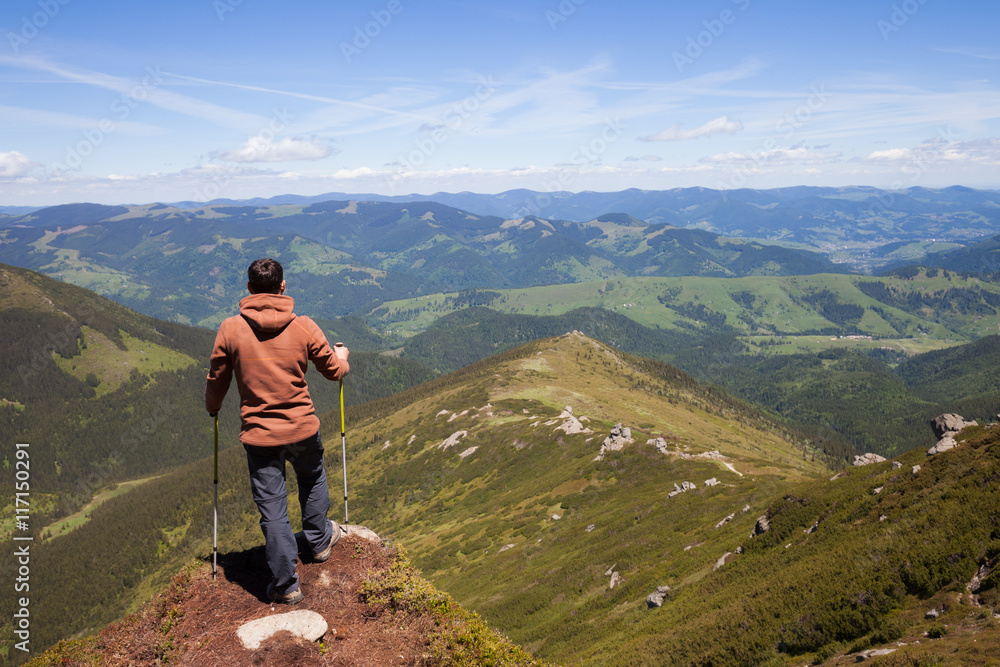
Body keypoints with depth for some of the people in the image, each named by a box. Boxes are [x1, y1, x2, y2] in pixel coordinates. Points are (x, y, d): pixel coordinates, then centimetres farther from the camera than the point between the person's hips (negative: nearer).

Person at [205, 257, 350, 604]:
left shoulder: (231, 329, -8)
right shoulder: (304, 327, -8)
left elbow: (216, 381, 3)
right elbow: (334, 370, 4)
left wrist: (212, 408, 25)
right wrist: (342, 356, 28)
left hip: (258, 433, -1)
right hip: (302, 427, 1)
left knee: (272, 507, 7)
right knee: (312, 478, 29)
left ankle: (285, 583, 15)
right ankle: (318, 539, 47)